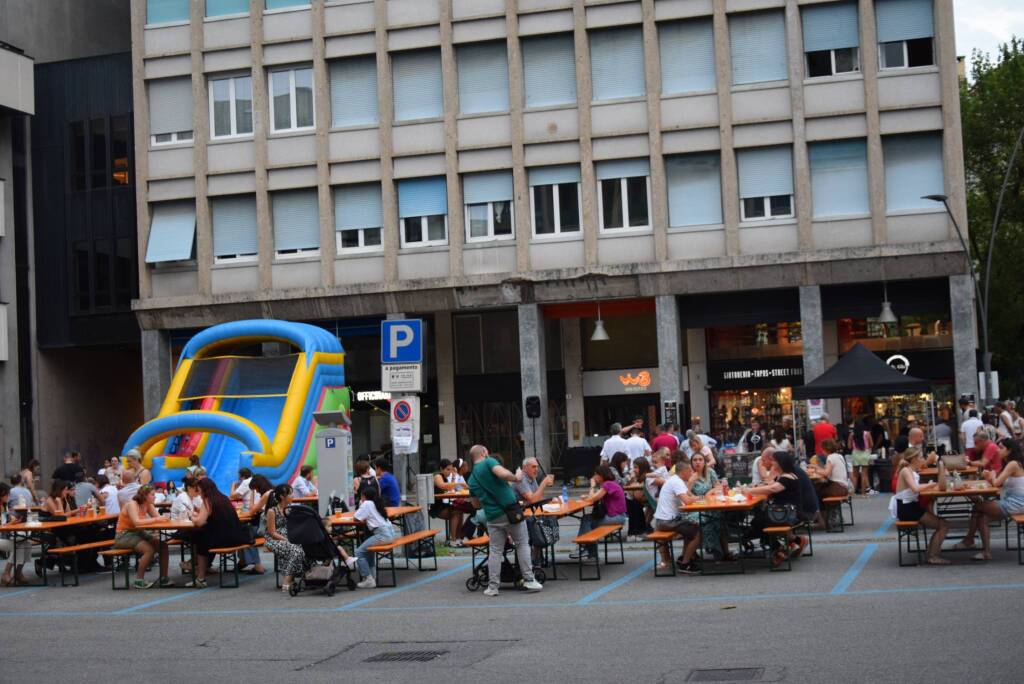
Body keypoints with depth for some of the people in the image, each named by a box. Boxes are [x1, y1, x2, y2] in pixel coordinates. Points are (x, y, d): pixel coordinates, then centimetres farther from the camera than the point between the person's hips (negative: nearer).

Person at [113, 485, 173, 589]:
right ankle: (138, 581, -16)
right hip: (124, 535, -8)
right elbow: (137, 522, -30)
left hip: (139, 533, 8)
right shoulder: (132, 504, -17)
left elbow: (158, 517, 0)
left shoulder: (148, 504, 6)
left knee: (163, 545, -9)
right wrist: (154, 519, -23)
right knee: (149, 549, -28)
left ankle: (163, 578, -1)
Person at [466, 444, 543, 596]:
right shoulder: (488, 462, -5)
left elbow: (476, 504, 22)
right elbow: (503, 474, -24)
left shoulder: (472, 480, 14)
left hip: (493, 517, 5)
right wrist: (516, 477, -6)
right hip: (510, 511, -4)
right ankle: (529, 580, 7)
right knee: (522, 545, 8)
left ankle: (492, 586, 6)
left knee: (495, 551, 10)